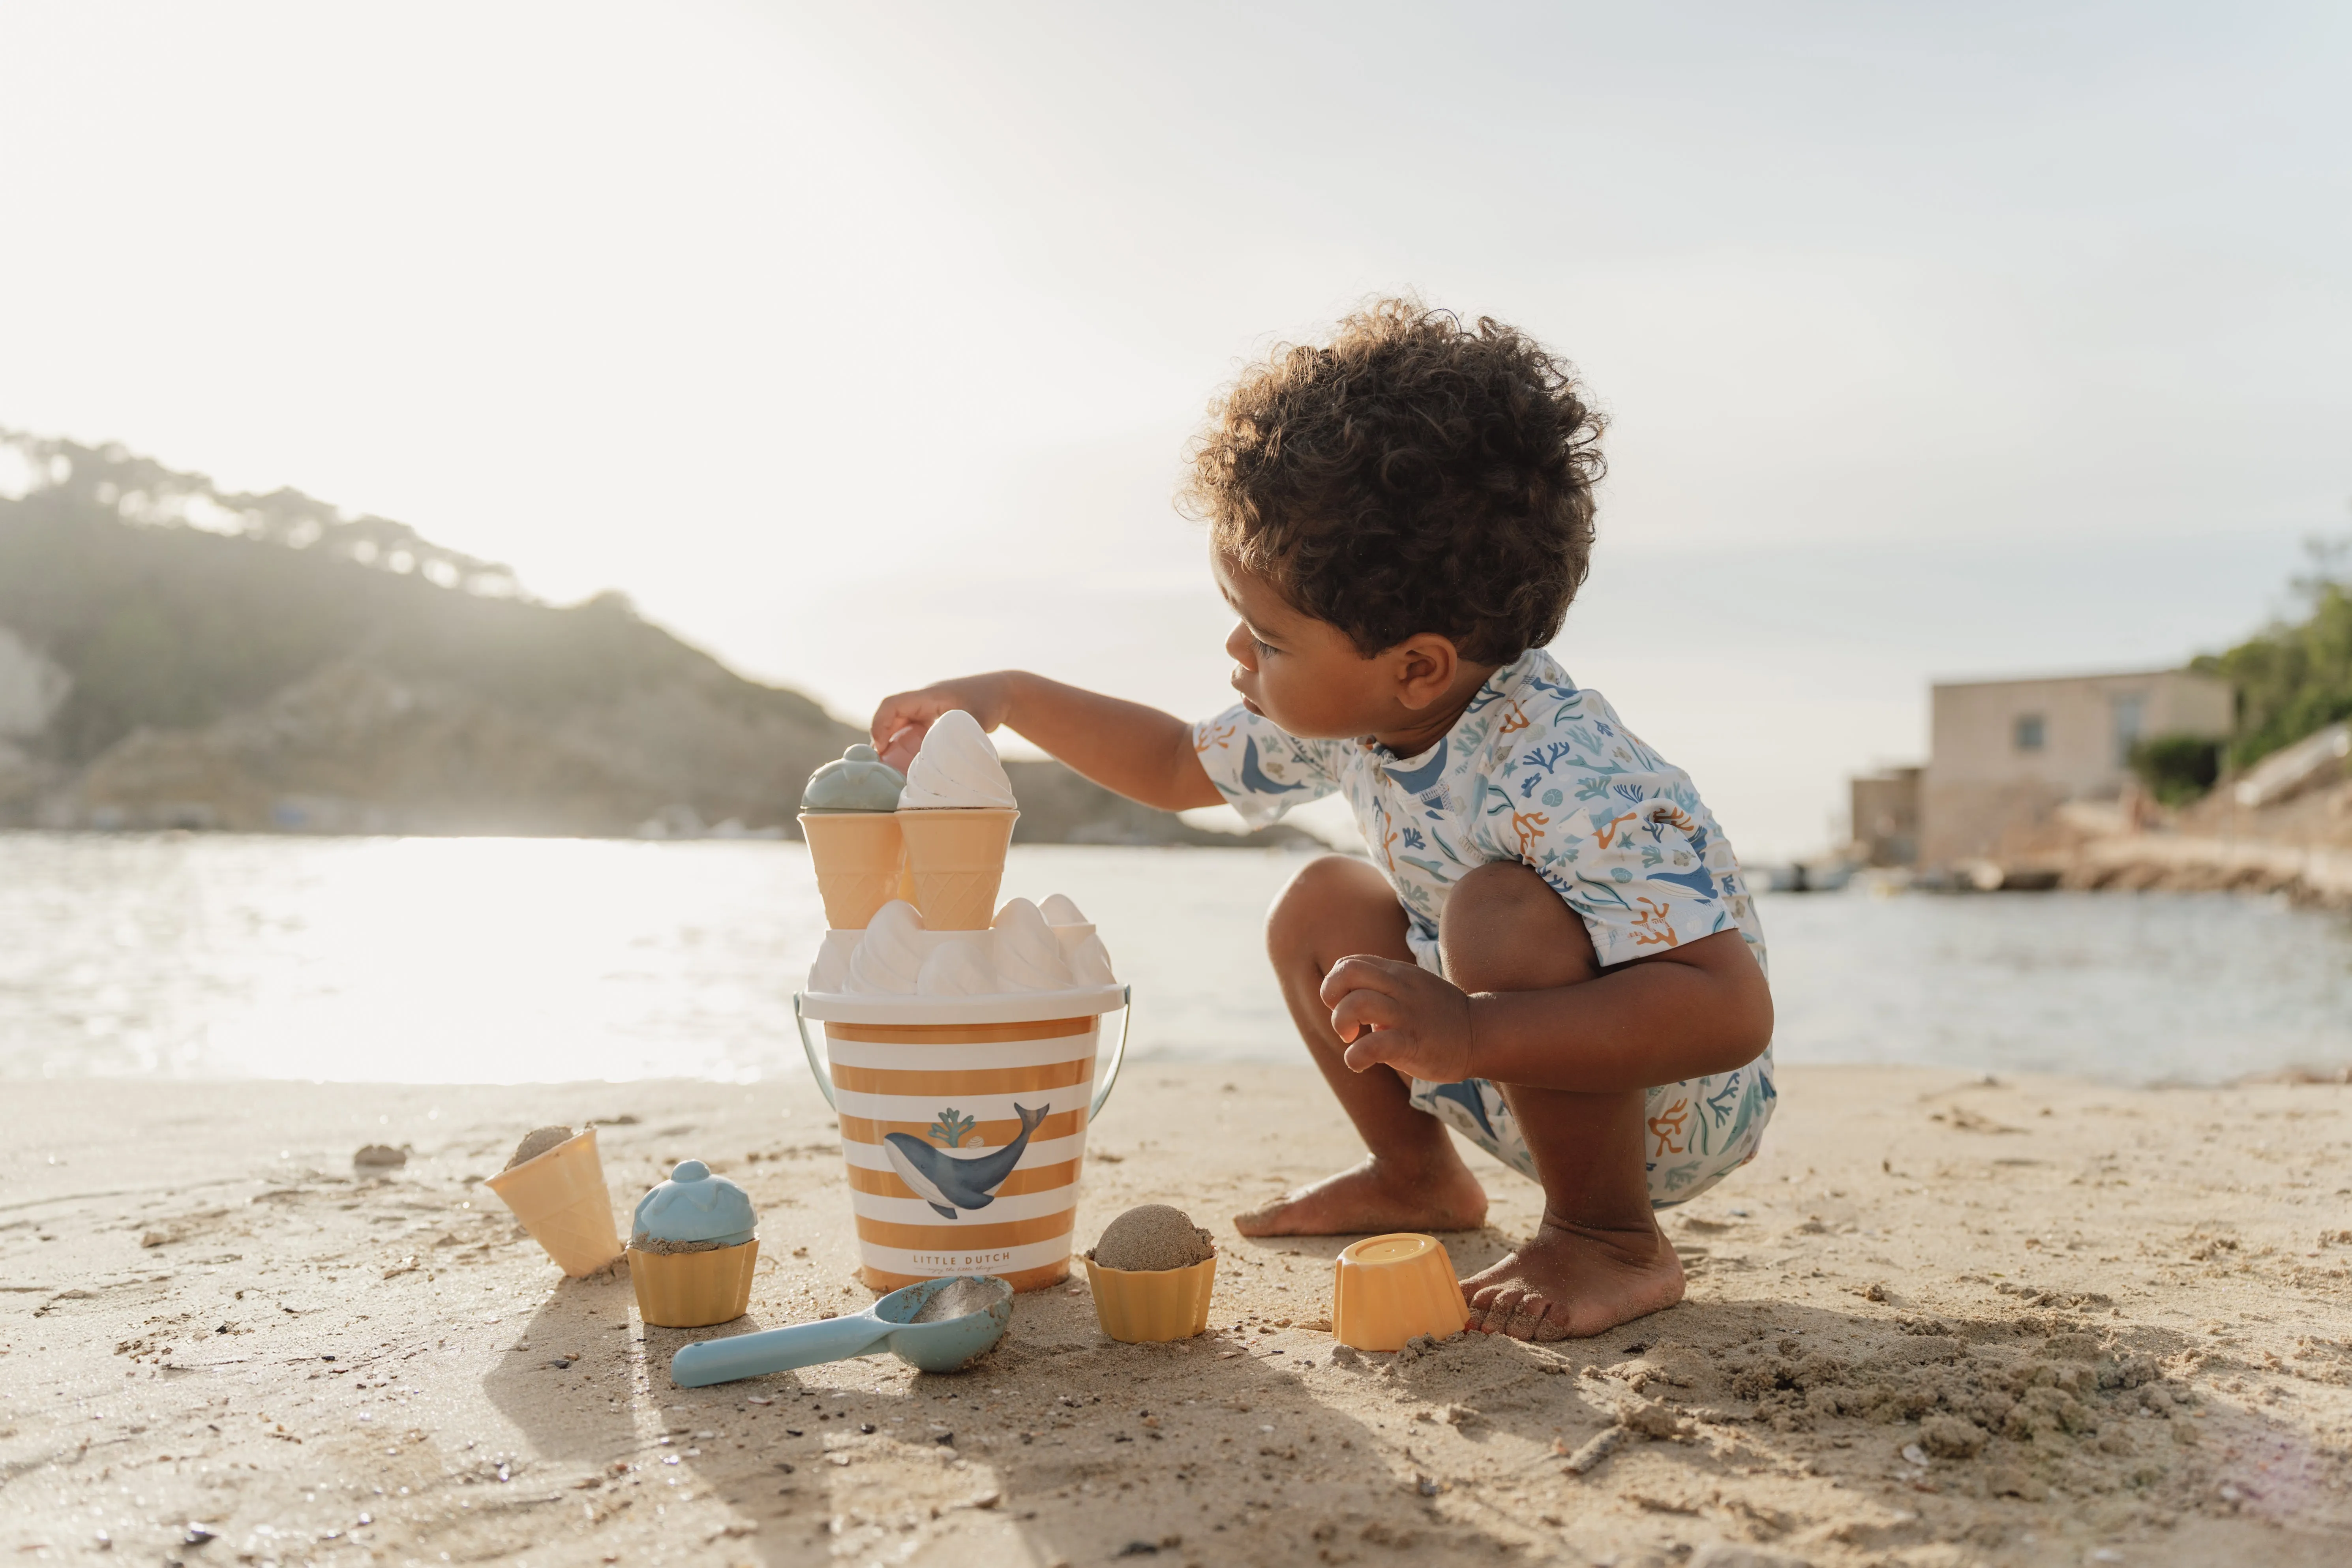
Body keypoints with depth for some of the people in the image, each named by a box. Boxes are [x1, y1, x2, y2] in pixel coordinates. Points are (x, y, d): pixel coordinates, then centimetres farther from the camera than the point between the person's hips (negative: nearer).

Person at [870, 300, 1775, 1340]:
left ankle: (1612, 1242, -14)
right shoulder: (1346, 709, -7)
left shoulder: (1566, 783, -35)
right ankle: (1416, 1178, 24)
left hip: (1674, 1106, -8)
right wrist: (1006, 696, 3)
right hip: (1514, 1066, 8)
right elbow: (1183, 766, 12)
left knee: (1505, 910, -33)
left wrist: (1469, 1034, -51)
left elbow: (1735, 1010, -42)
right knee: (1324, 907, 8)